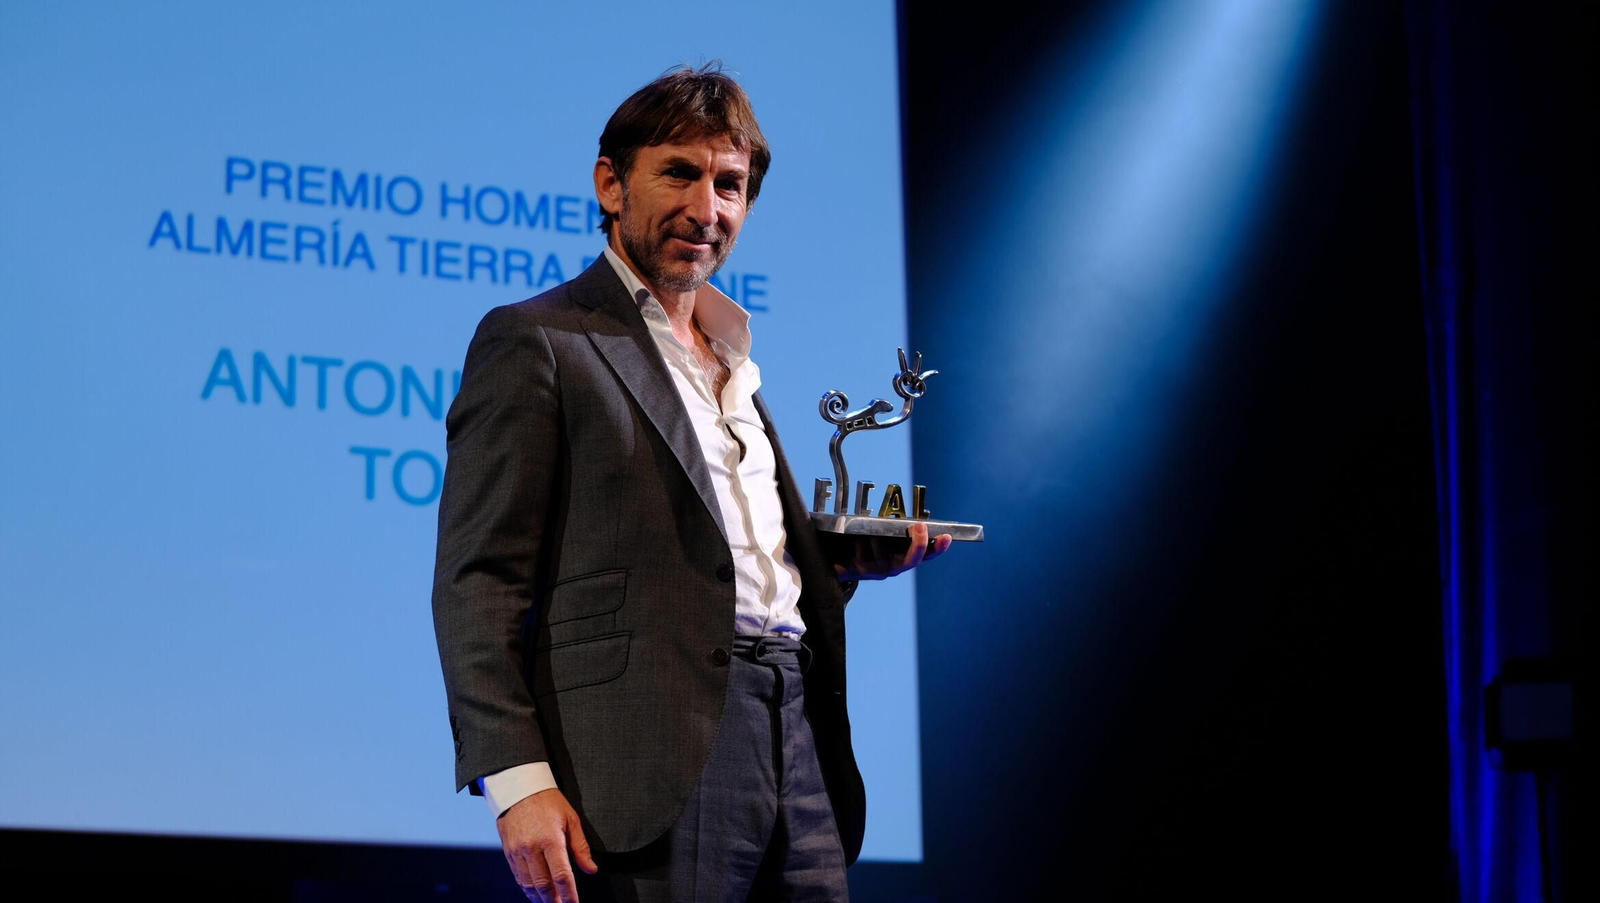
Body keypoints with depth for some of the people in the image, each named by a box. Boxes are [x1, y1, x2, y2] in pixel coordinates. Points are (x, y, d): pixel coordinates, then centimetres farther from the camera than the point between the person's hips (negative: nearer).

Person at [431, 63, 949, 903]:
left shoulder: (733, 360, 24)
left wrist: (852, 556, 10)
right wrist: (516, 778, -17)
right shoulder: (535, 342, 1)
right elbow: (479, 580, -6)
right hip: (660, 755, -7)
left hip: (796, 737, 7)